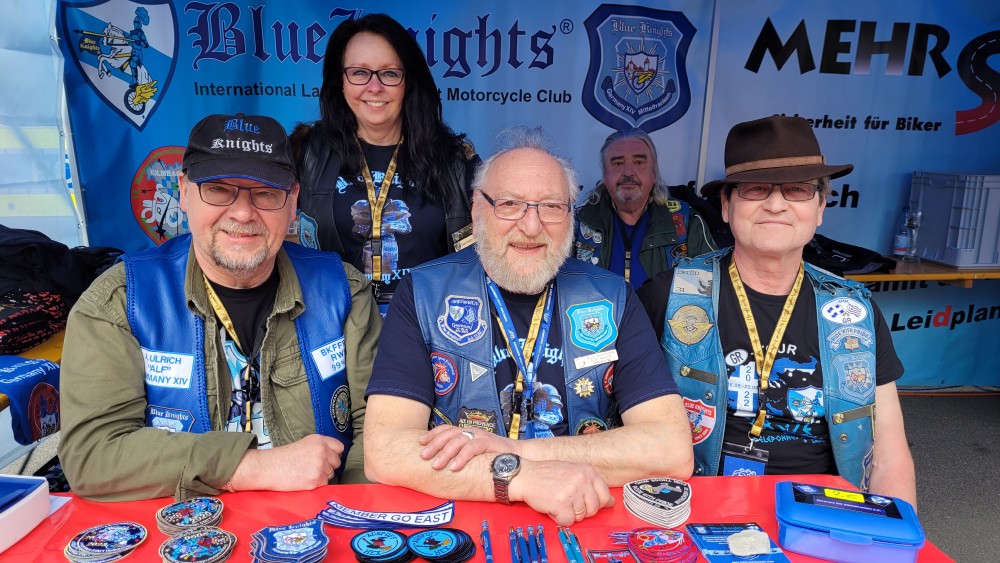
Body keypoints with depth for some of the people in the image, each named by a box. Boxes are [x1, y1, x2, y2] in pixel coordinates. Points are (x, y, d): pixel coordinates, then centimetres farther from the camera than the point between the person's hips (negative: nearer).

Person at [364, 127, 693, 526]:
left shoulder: (612, 299, -1)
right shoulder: (424, 294, -4)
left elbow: (673, 449, -10)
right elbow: (382, 451, -14)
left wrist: (511, 450, -17)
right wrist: (523, 476, -25)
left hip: (588, 525, 2)